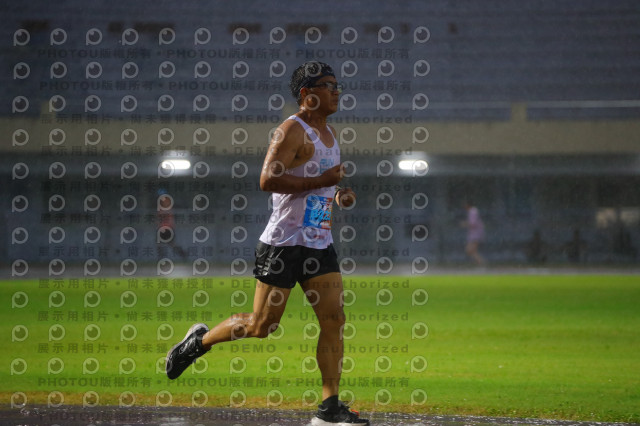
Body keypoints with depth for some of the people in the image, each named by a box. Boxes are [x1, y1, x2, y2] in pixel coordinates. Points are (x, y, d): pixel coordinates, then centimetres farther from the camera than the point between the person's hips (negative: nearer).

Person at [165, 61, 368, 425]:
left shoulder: (328, 133, 17)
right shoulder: (292, 130, -12)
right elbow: (268, 180, -23)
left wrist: (339, 193, 12)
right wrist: (321, 181, -22)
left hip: (320, 243, 8)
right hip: (284, 242, -8)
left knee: (334, 320, -2)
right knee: (262, 325, -4)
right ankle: (200, 340, 21)